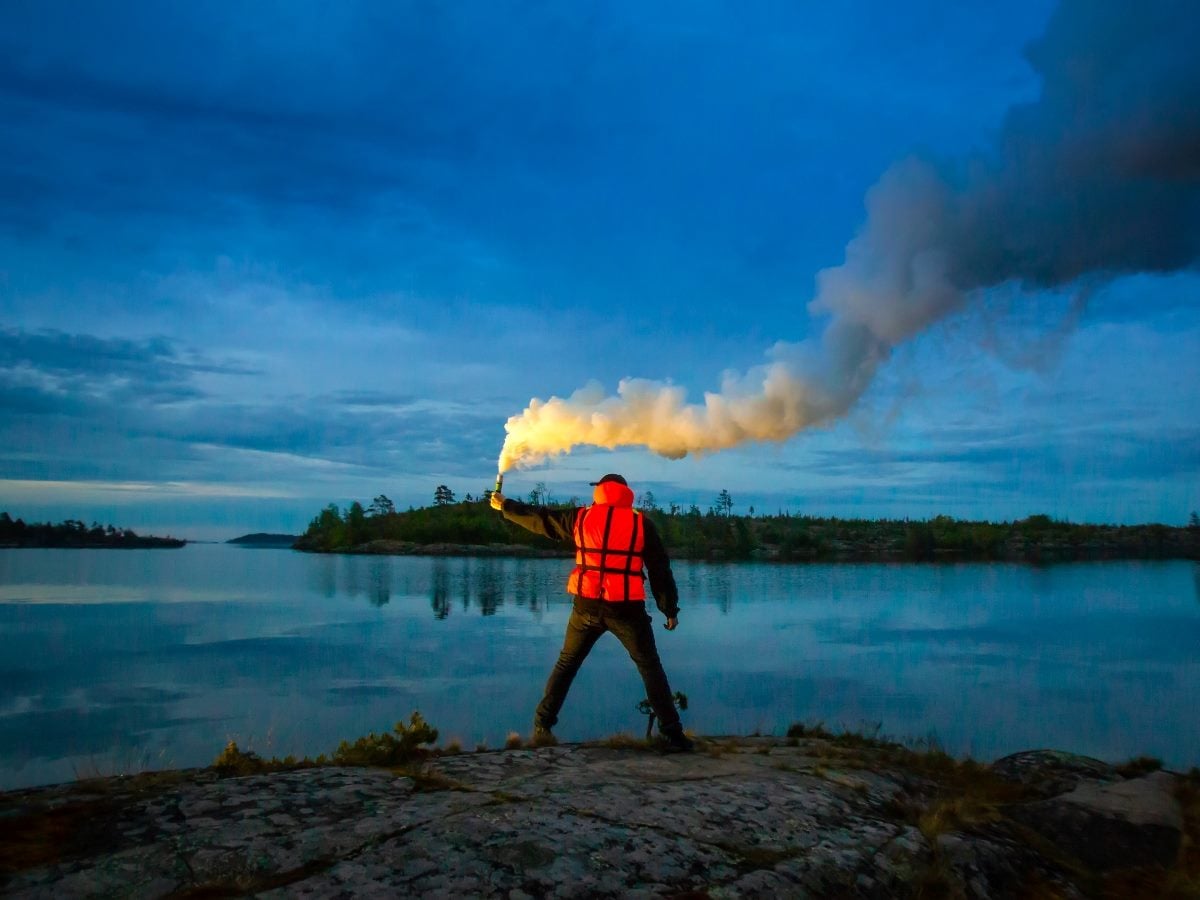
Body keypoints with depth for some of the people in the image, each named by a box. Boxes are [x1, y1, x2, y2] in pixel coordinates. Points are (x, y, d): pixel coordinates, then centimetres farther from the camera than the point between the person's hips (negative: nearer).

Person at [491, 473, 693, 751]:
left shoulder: (581, 517, 6)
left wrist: (505, 506, 32)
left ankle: (542, 726, 19)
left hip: (587, 606, 2)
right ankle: (672, 732, 3)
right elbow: (660, 569, 3)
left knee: (566, 664, 19)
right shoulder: (641, 523, 3)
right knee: (650, 667, 9)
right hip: (626, 608, -1)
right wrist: (670, 609, 10)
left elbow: (539, 519, 17)